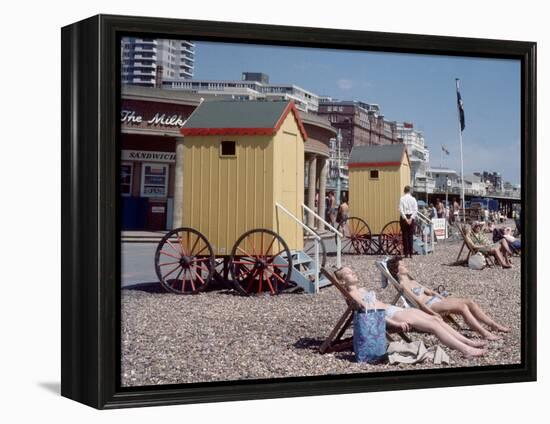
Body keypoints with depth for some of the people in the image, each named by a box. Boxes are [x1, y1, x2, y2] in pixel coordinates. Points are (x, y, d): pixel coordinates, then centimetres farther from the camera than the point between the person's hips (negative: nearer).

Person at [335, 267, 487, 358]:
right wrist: (395, 323, -24)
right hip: (390, 315, -10)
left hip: (394, 309, 10)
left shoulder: (361, 290, 23)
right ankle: (466, 350, -20)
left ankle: (468, 342, -1)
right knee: (433, 325, -17)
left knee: (436, 319, -1)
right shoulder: (352, 294, -8)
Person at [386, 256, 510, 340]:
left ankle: (494, 325, -4)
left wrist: (443, 298, 9)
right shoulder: (403, 284, -6)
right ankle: (485, 333, -30)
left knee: (470, 302, -5)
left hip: (436, 300, 10)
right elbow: (418, 301, -15)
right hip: (429, 306, -10)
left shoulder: (411, 281, 23)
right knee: (462, 306, -27)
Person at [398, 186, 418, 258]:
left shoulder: (402, 199, -6)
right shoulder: (413, 199, 0)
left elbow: (401, 210, -13)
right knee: (410, 236, 5)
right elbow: (415, 210, -5)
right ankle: (410, 253, 4)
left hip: (404, 217, -2)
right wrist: (411, 218, -10)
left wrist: (405, 218, -13)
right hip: (411, 217, 2)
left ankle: (406, 253, 3)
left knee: (404, 235, 4)